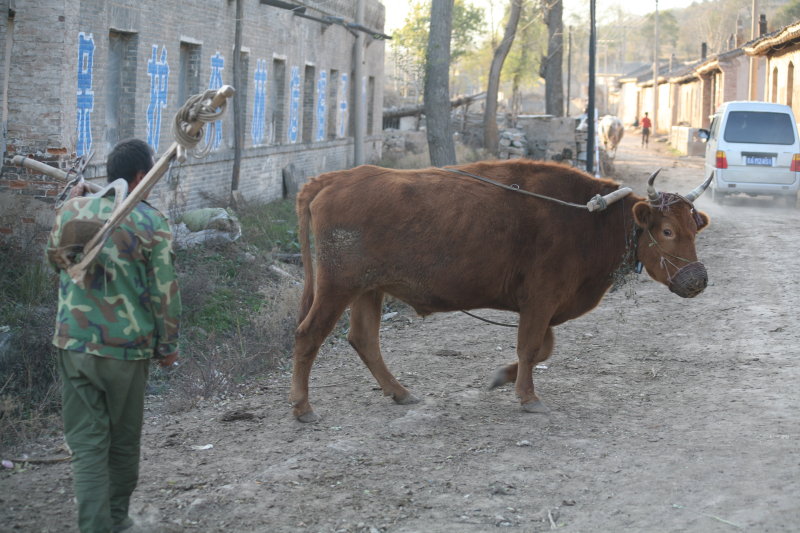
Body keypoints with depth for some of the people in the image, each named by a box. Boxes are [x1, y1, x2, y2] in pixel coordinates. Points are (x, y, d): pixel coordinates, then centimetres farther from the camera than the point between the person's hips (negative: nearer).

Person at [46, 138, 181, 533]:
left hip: (73, 342, 2)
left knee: (87, 442, 4)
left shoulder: (71, 210, 2)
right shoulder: (150, 223, -9)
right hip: (127, 347, -2)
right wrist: (167, 345, 4)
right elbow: (164, 292, -7)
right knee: (123, 441, 16)